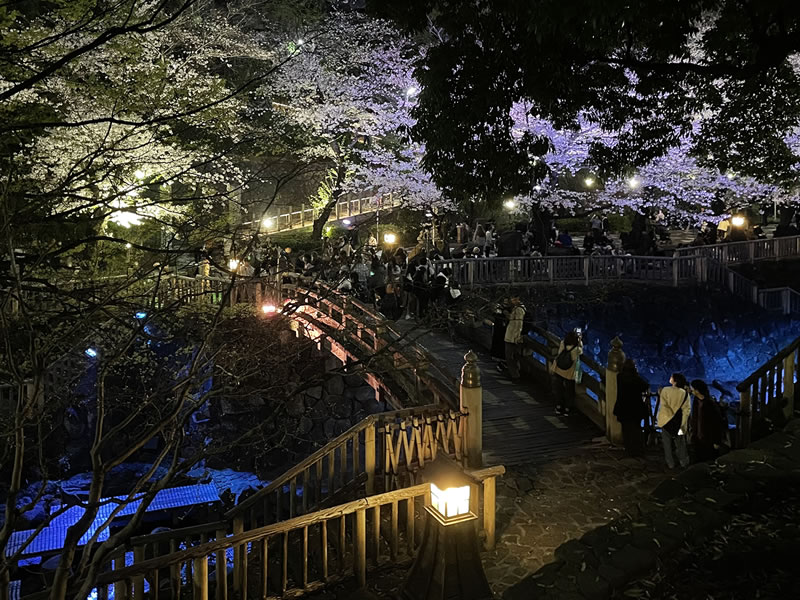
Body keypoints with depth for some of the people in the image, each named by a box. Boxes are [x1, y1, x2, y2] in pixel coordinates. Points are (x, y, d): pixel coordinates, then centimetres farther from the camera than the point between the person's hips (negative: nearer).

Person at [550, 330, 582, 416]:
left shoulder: (562, 344, -22)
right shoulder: (576, 349, -25)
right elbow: (581, 350, -2)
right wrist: (580, 341, 5)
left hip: (558, 372, 3)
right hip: (569, 374, -3)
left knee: (558, 389, 21)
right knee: (569, 392, 18)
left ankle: (558, 407, 30)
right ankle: (567, 409, 28)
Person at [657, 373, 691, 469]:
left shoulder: (665, 391, -12)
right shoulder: (685, 393, -7)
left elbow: (663, 406, -19)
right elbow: (686, 409, -9)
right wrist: (683, 423, -6)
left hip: (666, 421, -2)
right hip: (679, 423, 2)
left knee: (667, 444, 10)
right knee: (680, 443, 17)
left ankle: (671, 463, 15)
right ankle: (684, 462, 23)